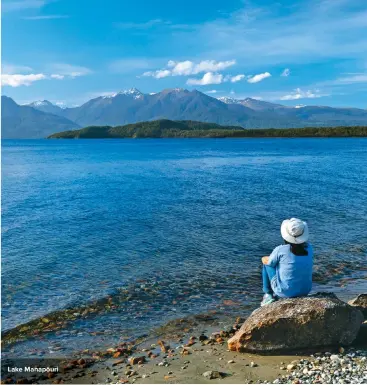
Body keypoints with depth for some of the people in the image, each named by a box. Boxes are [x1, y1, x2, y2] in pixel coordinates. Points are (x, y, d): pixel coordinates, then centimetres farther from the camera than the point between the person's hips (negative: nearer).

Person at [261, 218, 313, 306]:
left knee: (267, 263, 17)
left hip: (286, 292, -4)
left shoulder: (280, 250, -20)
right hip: (305, 290, 4)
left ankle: (268, 295, 25)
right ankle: (276, 295, 42)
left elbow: (266, 261, -2)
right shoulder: (309, 248, -8)